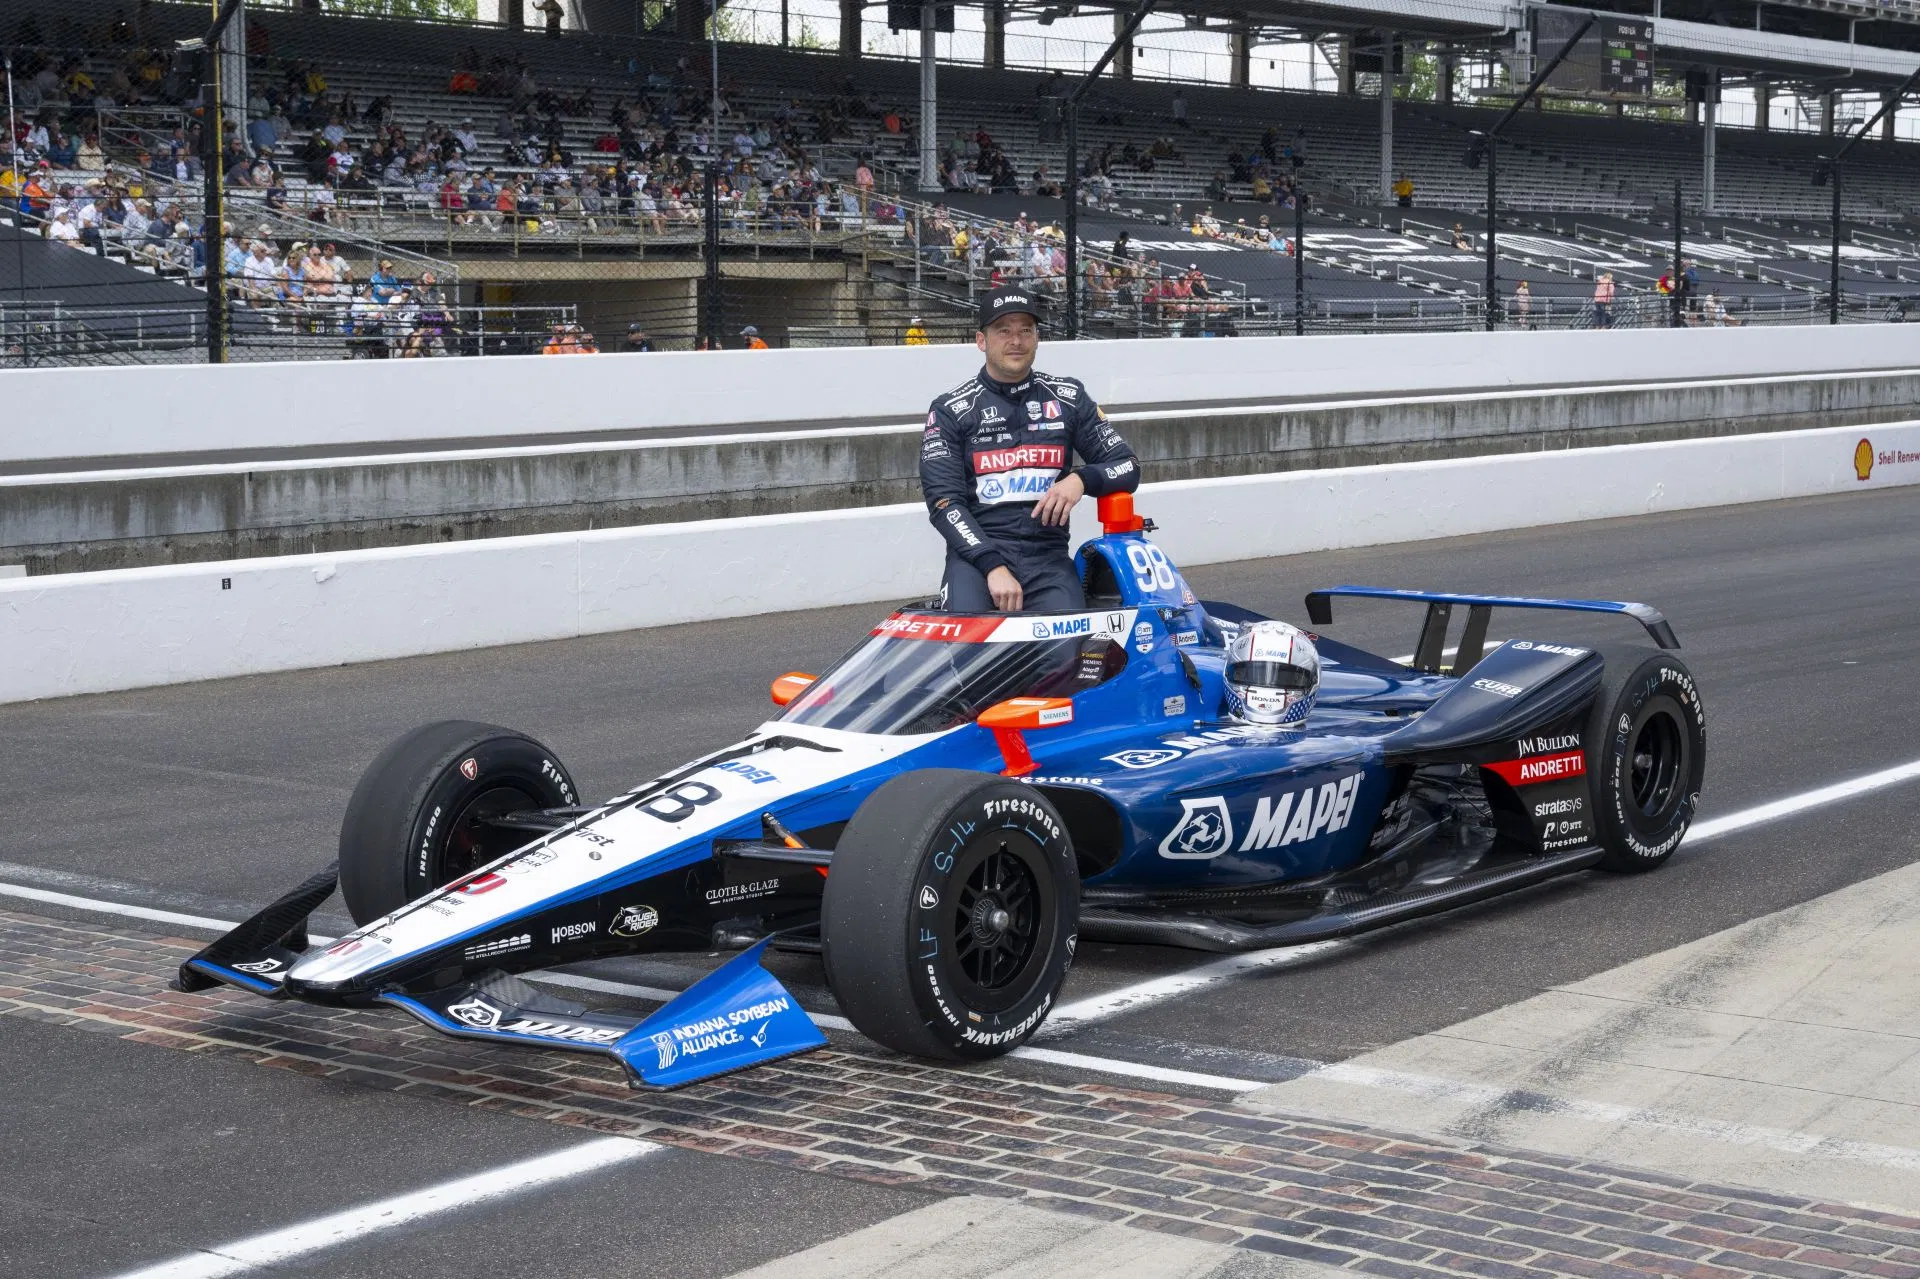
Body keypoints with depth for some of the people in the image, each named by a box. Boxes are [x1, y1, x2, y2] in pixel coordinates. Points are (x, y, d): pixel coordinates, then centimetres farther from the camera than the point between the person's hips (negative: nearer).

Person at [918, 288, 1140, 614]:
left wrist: (1081, 480, -11)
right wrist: (993, 566, -19)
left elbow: (1127, 468, 13)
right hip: (976, 552, -2)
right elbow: (943, 501, -4)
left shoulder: (1067, 398, 12)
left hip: (1048, 555, 2)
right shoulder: (950, 410, 4)